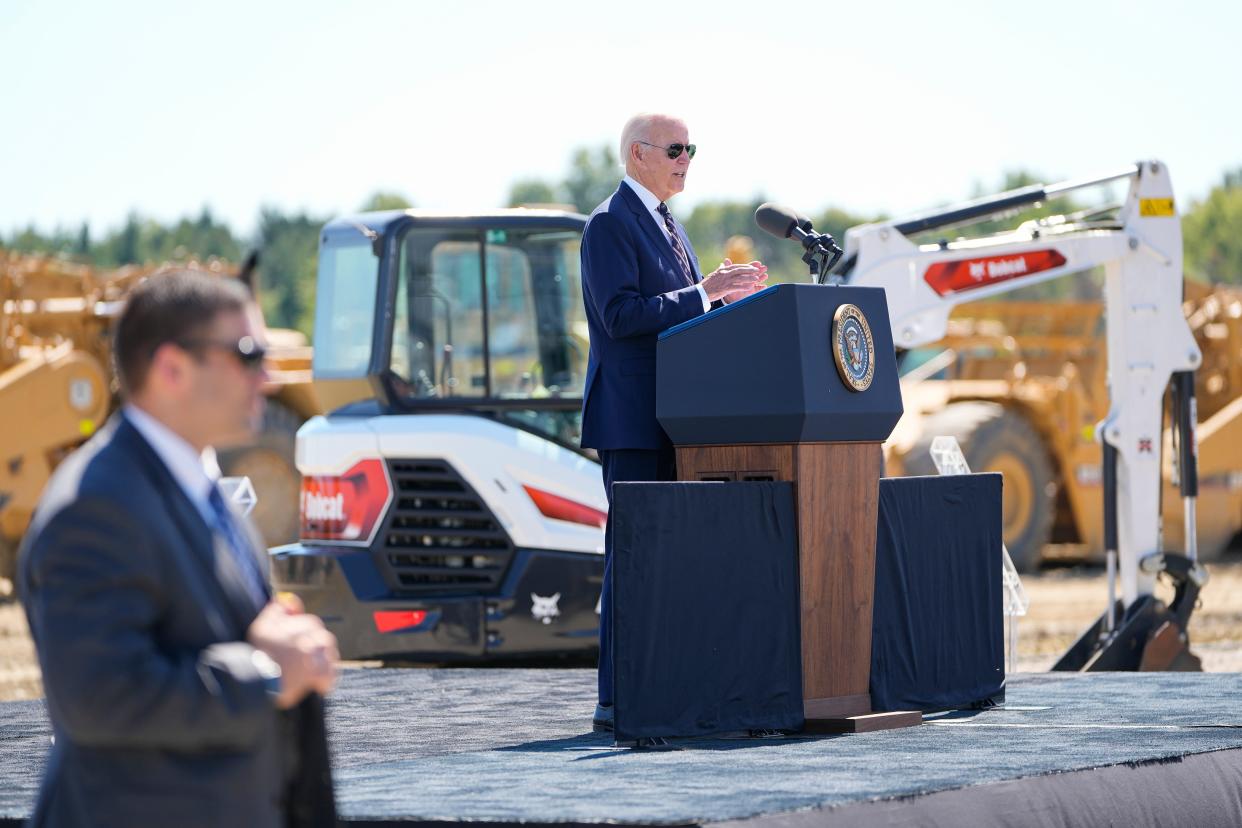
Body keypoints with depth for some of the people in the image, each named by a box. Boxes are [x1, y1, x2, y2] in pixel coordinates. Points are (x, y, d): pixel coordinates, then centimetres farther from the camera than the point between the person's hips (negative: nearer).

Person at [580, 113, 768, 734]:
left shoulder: (667, 226, 21)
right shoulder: (609, 224, -8)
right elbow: (621, 315, -19)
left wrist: (725, 294, 6)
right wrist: (705, 292, -19)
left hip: (673, 419, 9)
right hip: (632, 420, -9)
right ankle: (616, 701, -8)